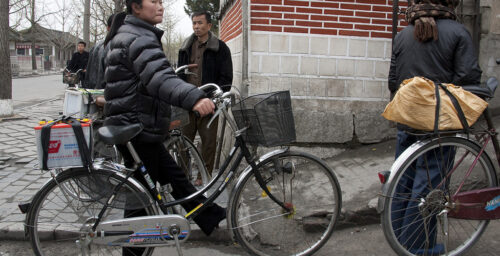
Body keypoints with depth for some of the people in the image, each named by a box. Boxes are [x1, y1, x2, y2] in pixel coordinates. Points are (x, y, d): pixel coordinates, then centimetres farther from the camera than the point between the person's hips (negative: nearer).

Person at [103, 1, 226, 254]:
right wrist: (194, 97, -50)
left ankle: (213, 217, 28)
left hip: (141, 128, 11)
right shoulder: (138, 38, -17)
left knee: (175, 177, 16)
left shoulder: (127, 34, 18)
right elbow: (159, 77, -35)